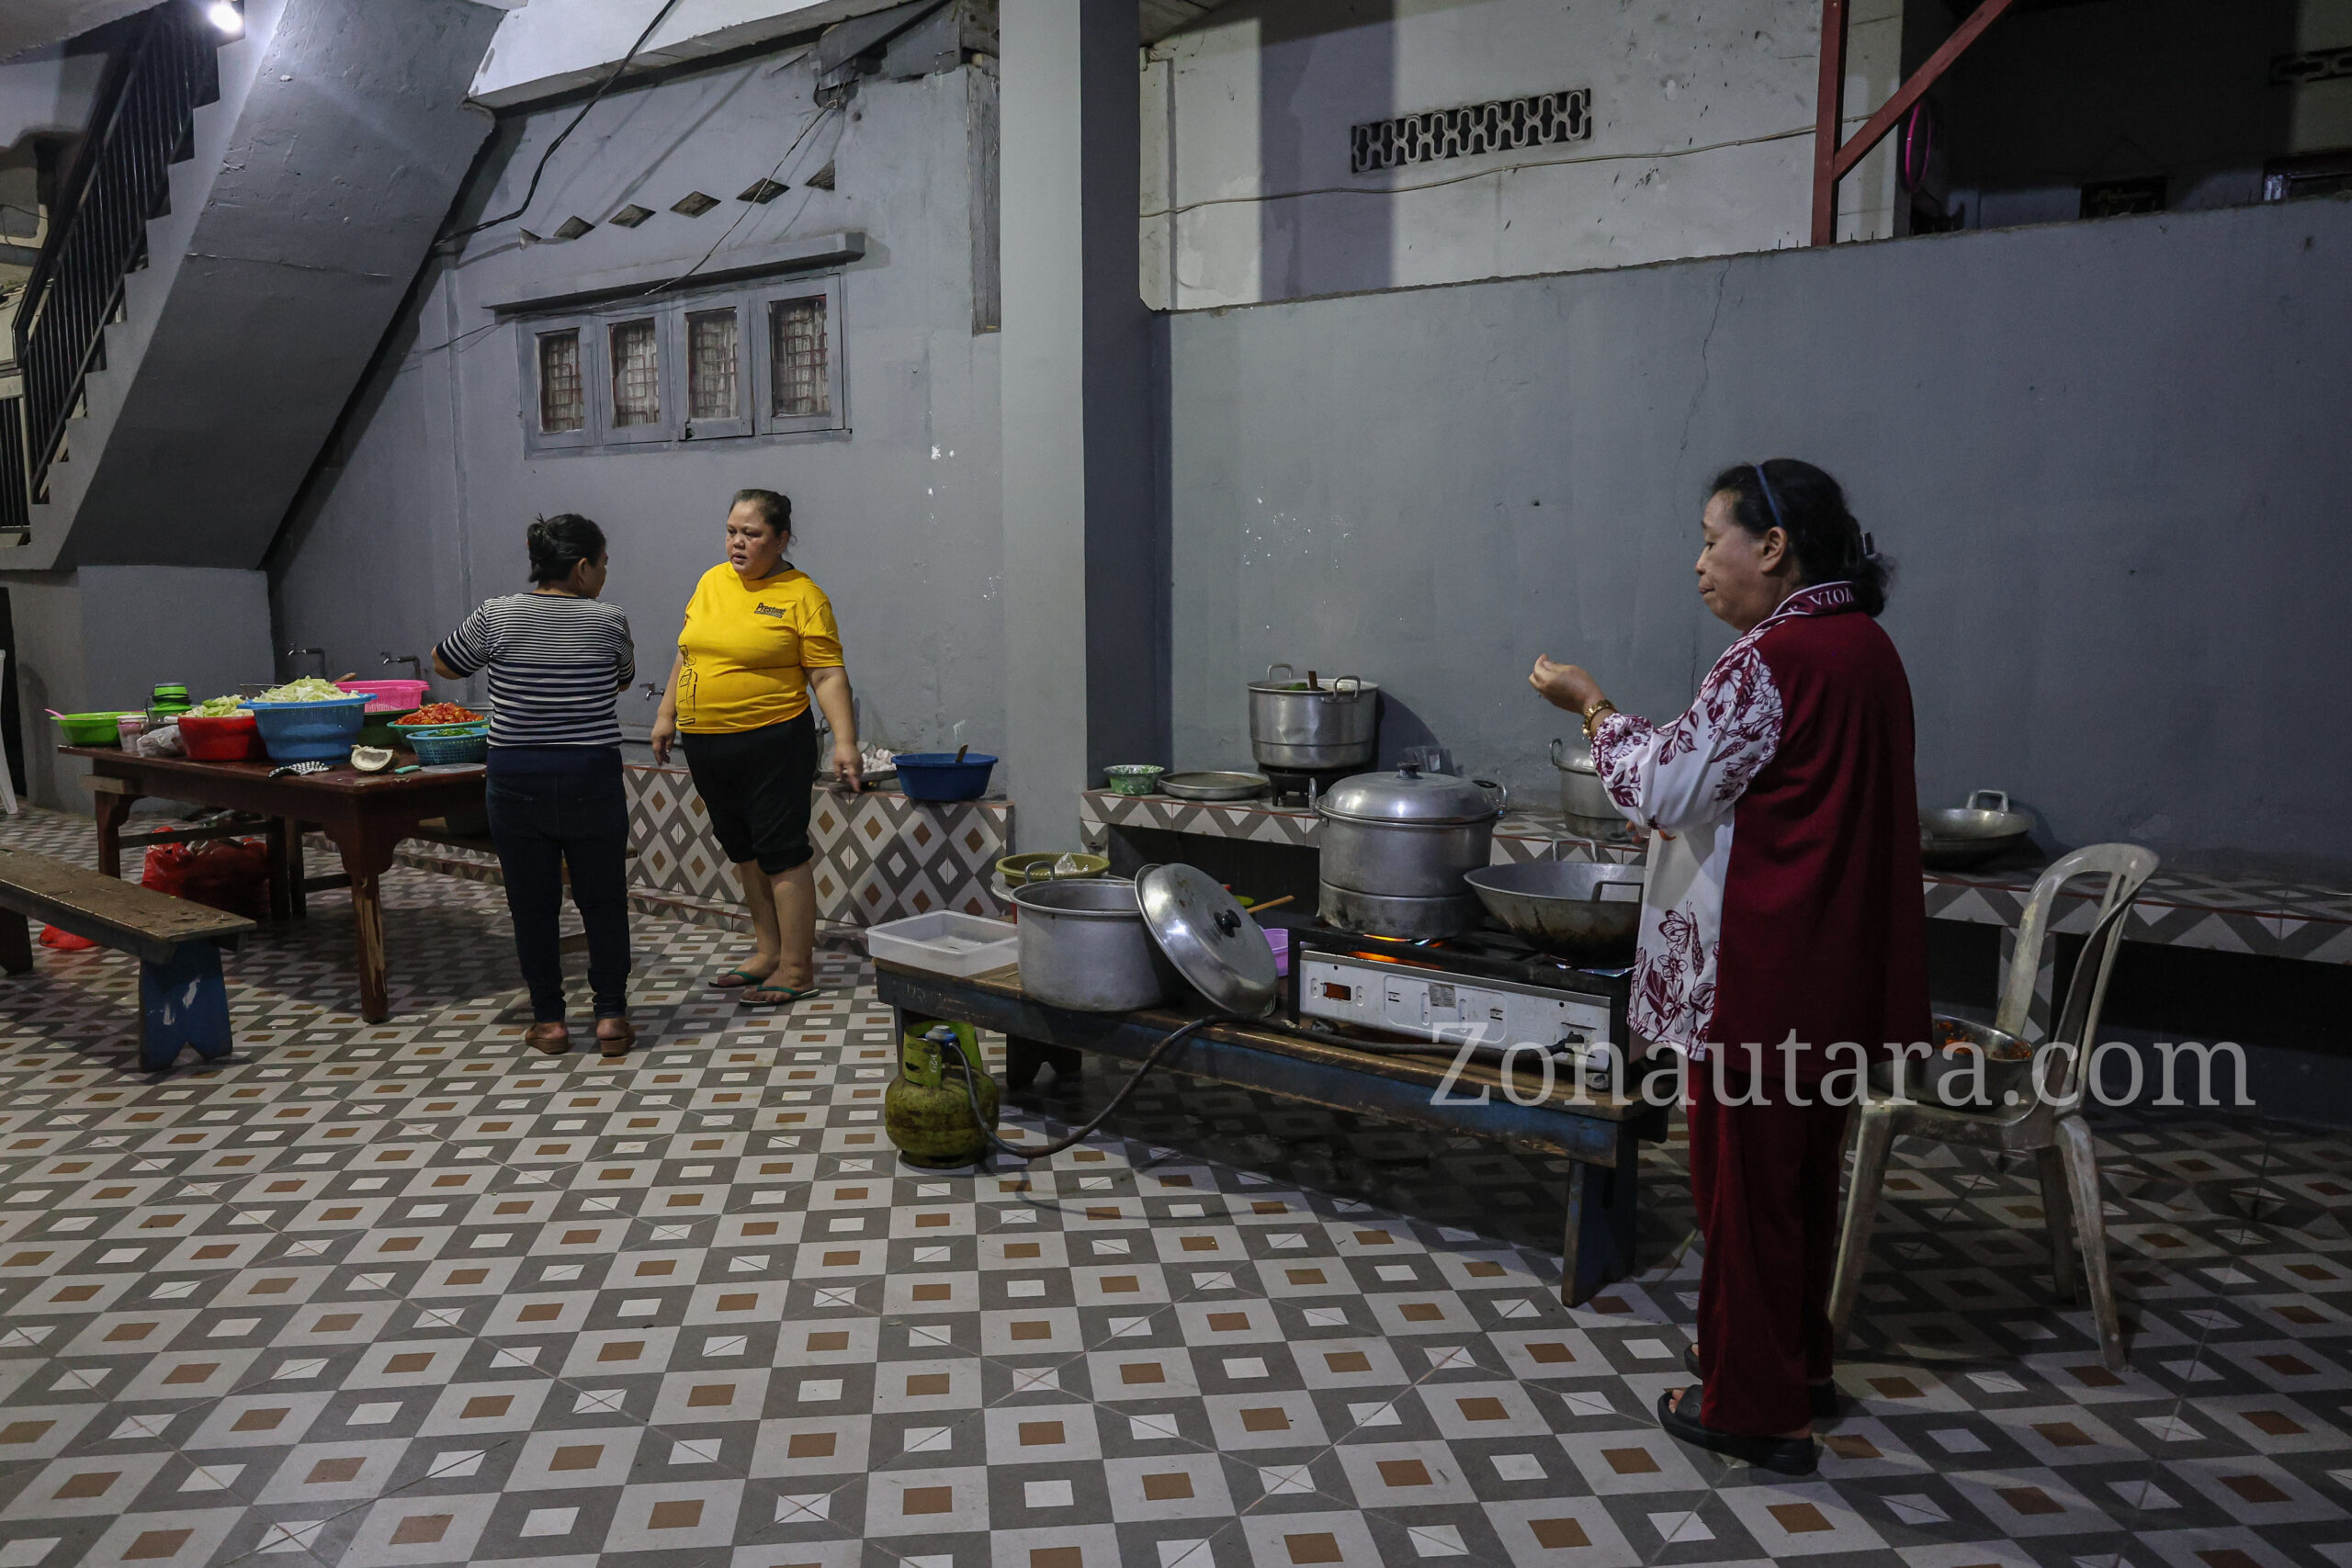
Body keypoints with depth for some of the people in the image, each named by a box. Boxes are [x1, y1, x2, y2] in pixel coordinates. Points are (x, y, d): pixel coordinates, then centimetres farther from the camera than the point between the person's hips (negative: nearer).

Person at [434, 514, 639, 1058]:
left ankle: (549, 1021, 16)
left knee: (532, 905, 9)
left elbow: (443, 666, 11)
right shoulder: (609, 621, -4)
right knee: (603, 901, 9)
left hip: (516, 783, 1)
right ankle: (611, 1018, 11)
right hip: (592, 782, -1)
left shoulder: (497, 616, -4)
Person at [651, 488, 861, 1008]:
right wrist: (666, 715, 19)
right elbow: (687, 653, 20)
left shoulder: (802, 596, -8)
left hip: (773, 744, -7)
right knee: (743, 849, 15)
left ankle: (796, 969, 4)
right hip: (705, 745, 7)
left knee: (782, 852, -3)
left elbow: (828, 674, -11)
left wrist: (845, 741, -18)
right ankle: (768, 950, 27)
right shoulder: (711, 582, 11)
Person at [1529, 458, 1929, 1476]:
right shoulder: (1865, 645, 10)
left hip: (1763, 974, -9)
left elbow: (1665, 789, -17)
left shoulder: (1771, 659, -19)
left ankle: (1754, 1409, 16)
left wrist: (1593, 706, -4)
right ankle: (1797, 1362, 36)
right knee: (1802, 1168, 21)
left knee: (1745, 1172, 4)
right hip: (1841, 970, 9)